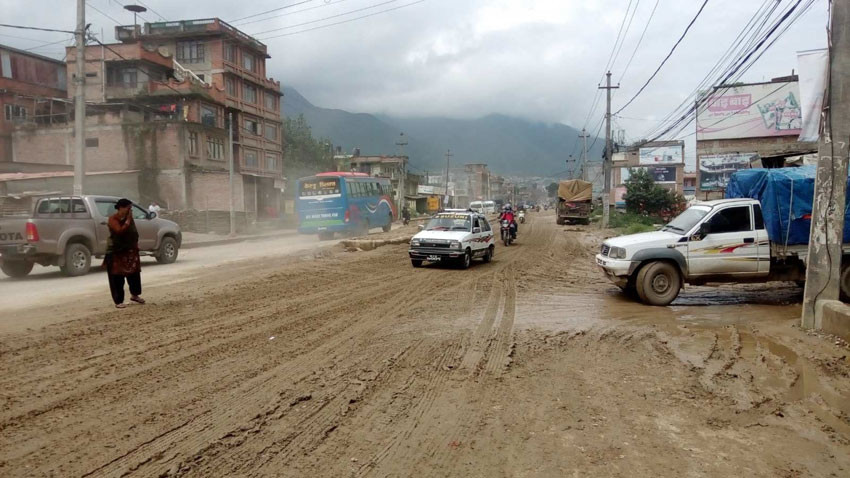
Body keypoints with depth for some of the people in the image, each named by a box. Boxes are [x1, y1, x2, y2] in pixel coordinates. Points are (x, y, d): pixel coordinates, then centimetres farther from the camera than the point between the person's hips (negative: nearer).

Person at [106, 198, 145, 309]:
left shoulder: (129, 218, 8)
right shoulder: (113, 219, -13)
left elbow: (134, 232, 16)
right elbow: (120, 230, -27)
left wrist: (136, 245, 11)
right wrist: (127, 220, -21)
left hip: (130, 250, 6)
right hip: (116, 252, -6)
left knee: (134, 273, 10)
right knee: (117, 277, -2)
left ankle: (135, 295, 29)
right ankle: (118, 301, 3)